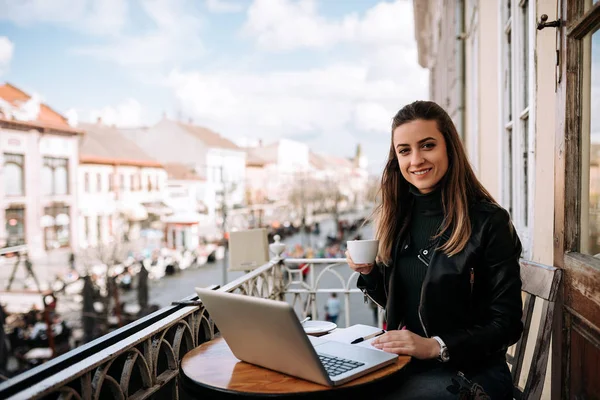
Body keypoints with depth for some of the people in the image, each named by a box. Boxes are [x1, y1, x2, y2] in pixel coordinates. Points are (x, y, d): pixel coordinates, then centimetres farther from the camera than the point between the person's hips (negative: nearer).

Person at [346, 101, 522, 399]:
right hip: (403, 363, 5)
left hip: (469, 370, -4)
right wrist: (369, 273, -6)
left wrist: (435, 346, -22)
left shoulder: (489, 222, -12)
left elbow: (507, 324, -10)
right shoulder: (396, 217, 5)